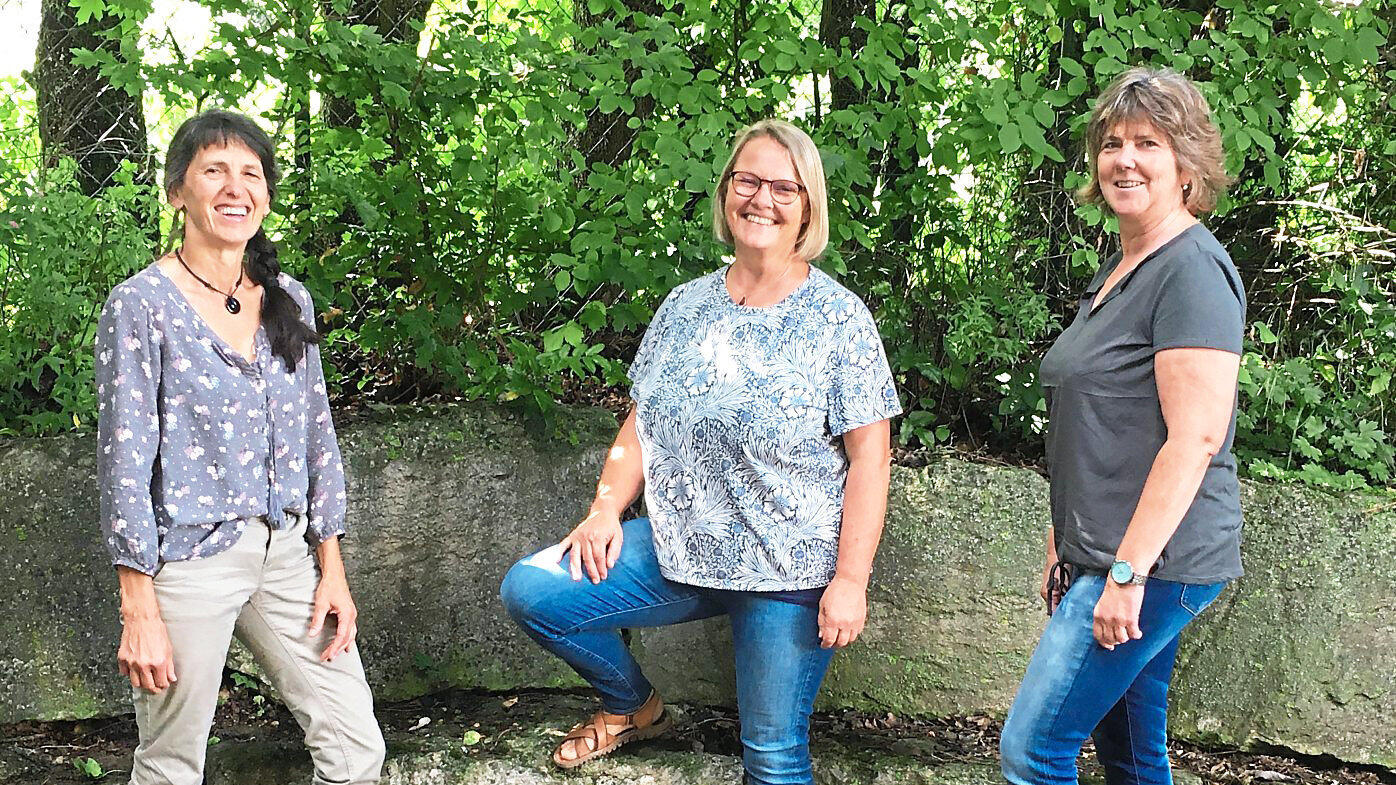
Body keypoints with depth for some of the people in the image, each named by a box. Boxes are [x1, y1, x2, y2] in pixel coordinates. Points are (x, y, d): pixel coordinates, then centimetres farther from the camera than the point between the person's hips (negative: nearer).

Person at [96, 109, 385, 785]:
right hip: (189, 559, -5)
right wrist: (139, 610, -13)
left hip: (285, 551, 5)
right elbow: (124, 461, -10)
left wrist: (332, 569, 9)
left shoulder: (289, 300, 8)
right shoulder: (141, 305, -8)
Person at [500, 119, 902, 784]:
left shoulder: (840, 319, -6)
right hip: (680, 550, 5)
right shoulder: (686, 306, 8)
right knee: (528, 591, -6)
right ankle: (633, 705, 17)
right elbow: (643, 421, 13)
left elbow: (869, 457, -9)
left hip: (788, 574, -4)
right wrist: (605, 509, -2)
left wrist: (850, 580, -14)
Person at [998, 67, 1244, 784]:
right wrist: (1066, 547, 20)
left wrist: (1128, 571, -22)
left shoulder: (1193, 270, -14)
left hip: (1154, 562, -9)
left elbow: (1195, 438, -21)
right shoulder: (1117, 271, 16)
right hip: (1108, 560, 9)